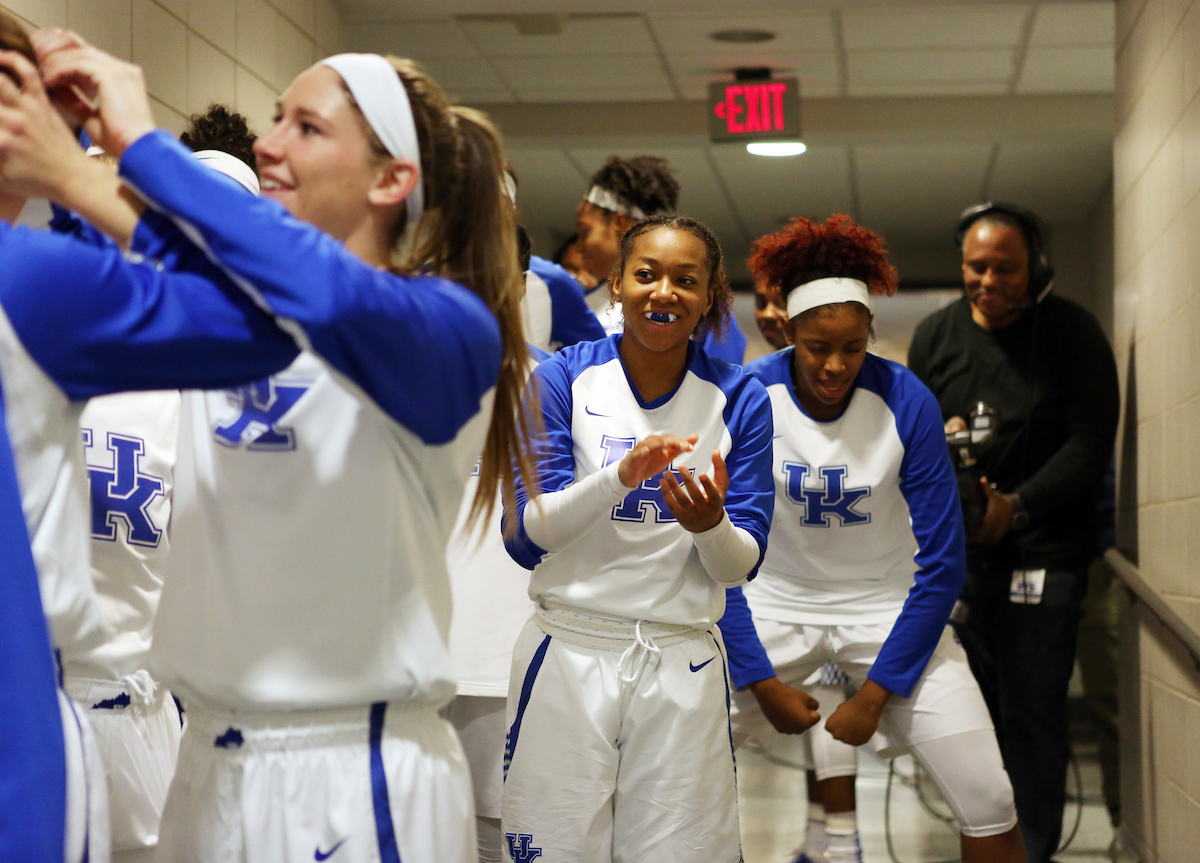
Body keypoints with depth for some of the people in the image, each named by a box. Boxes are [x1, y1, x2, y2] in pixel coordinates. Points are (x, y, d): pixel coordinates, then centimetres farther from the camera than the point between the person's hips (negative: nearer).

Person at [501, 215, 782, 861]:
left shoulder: (738, 399, 1)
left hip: (683, 662, 1)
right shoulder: (562, 378, -1)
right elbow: (526, 532, -8)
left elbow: (740, 567, 0)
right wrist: (623, 475, -24)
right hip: (570, 648, -1)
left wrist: (712, 525, -23)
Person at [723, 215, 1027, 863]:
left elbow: (940, 565, -13)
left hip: (889, 603, 0)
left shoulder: (906, 402, -18)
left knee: (988, 804, -10)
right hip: (777, 600, 1)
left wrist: (875, 694, -14)